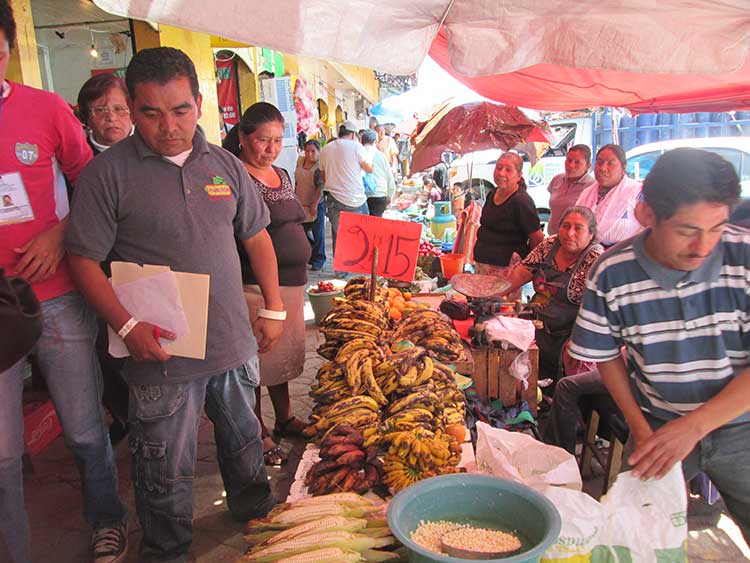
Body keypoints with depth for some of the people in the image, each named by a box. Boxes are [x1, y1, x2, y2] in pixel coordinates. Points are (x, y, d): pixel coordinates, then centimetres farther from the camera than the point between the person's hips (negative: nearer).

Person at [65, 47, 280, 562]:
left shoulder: (225, 165, 4)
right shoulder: (108, 172, -8)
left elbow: (256, 236, 12)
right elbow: (84, 258, -8)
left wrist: (274, 308, 8)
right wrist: (127, 325, -19)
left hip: (235, 342, 4)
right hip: (162, 351, -4)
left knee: (245, 441, 23)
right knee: (167, 471, 10)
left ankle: (256, 516, 48)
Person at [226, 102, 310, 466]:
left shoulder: (282, 175, 13)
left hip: (292, 280, 9)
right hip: (255, 285, -8)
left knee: (284, 354, 20)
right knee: (255, 360, 3)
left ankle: (284, 419, 36)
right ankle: (257, 434, 18)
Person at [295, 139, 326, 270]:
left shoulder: (320, 166, -14)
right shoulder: (300, 161, 5)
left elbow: (321, 187, -18)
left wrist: (315, 204, -20)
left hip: (316, 204, -6)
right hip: (301, 204, 6)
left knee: (318, 233, 3)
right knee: (302, 231, 14)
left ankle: (318, 260, 14)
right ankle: (310, 254, 33)